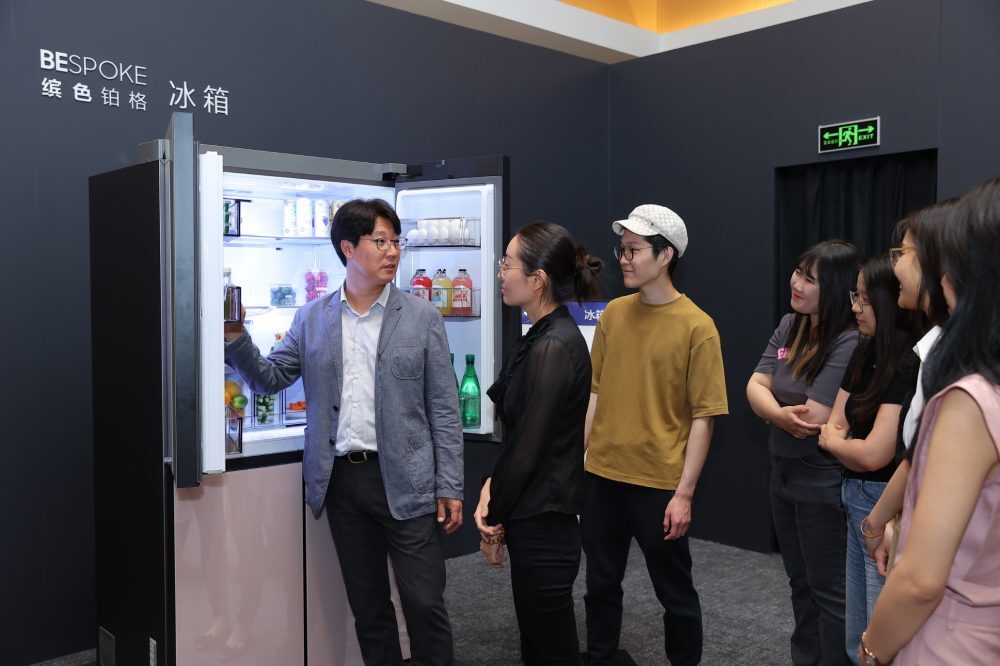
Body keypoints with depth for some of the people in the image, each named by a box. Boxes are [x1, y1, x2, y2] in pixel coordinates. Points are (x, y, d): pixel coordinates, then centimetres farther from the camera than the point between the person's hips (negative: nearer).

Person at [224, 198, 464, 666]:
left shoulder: (422, 319, -1)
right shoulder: (312, 319, 6)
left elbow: (444, 410, -3)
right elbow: (270, 378, 7)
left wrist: (450, 488, -6)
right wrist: (236, 338, -10)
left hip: (405, 483, -2)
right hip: (342, 481, 3)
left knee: (425, 604, 2)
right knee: (367, 605, 15)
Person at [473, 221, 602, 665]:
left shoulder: (553, 348, -22)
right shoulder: (542, 337, 8)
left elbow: (529, 446, -20)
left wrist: (493, 519, -7)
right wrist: (492, 488, -1)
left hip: (542, 523, -9)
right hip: (533, 515, 9)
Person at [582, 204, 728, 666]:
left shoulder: (696, 326, -11)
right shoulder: (614, 313, 4)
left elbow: (703, 416, -11)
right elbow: (596, 392, 9)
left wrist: (684, 493, -14)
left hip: (659, 484, -4)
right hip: (601, 477, 4)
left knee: (674, 592, 12)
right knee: (601, 586, 16)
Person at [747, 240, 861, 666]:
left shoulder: (850, 343, -22)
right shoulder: (789, 326, 2)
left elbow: (814, 419, -27)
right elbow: (755, 387, -5)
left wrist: (769, 408, -10)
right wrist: (782, 414, -25)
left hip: (824, 485, -8)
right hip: (784, 474, 8)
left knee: (828, 589, 8)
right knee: (800, 581, 22)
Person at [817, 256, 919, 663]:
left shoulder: (911, 365, -21)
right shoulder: (866, 353, 6)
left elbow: (874, 454, -21)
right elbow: (834, 426, 9)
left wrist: (833, 442, -1)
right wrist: (852, 449, -12)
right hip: (856, 498, 8)